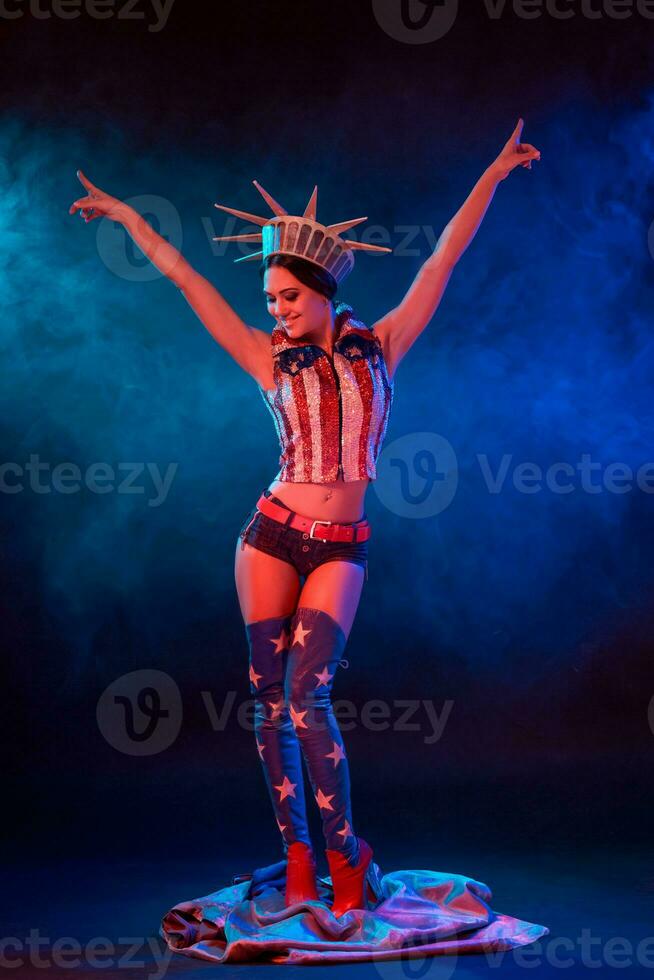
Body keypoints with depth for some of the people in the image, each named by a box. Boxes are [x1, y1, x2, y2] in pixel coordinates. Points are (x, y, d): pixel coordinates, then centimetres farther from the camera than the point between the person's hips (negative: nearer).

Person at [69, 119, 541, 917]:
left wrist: (492, 175, 6)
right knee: (269, 696, 2)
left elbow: (443, 258, 5)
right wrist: (128, 216, 14)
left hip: (339, 549, -2)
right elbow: (183, 277, 9)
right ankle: (296, 853, 14)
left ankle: (344, 851, 3)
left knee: (308, 695, -12)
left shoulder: (380, 345, 5)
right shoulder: (271, 359, 5)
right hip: (273, 535, 2)